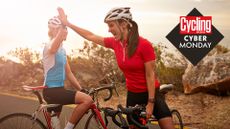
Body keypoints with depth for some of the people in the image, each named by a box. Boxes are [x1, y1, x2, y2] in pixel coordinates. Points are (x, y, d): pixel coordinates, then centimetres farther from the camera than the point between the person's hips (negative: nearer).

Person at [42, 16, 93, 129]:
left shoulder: (62, 50, 14)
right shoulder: (50, 46, -15)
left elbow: (68, 73, 15)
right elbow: (59, 37, -42)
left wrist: (81, 89, 10)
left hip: (58, 90, 10)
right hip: (52, 91, -10)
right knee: (87, 100, -24)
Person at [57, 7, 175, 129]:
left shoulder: (144, 44, -20)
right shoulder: (115, 43, -4)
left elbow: (150, 75, -17)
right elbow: (90, 36, 7)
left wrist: (151, 102, -16)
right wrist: (67, 23, 9)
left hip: (151, 93, -5)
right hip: (133, 95, 5)